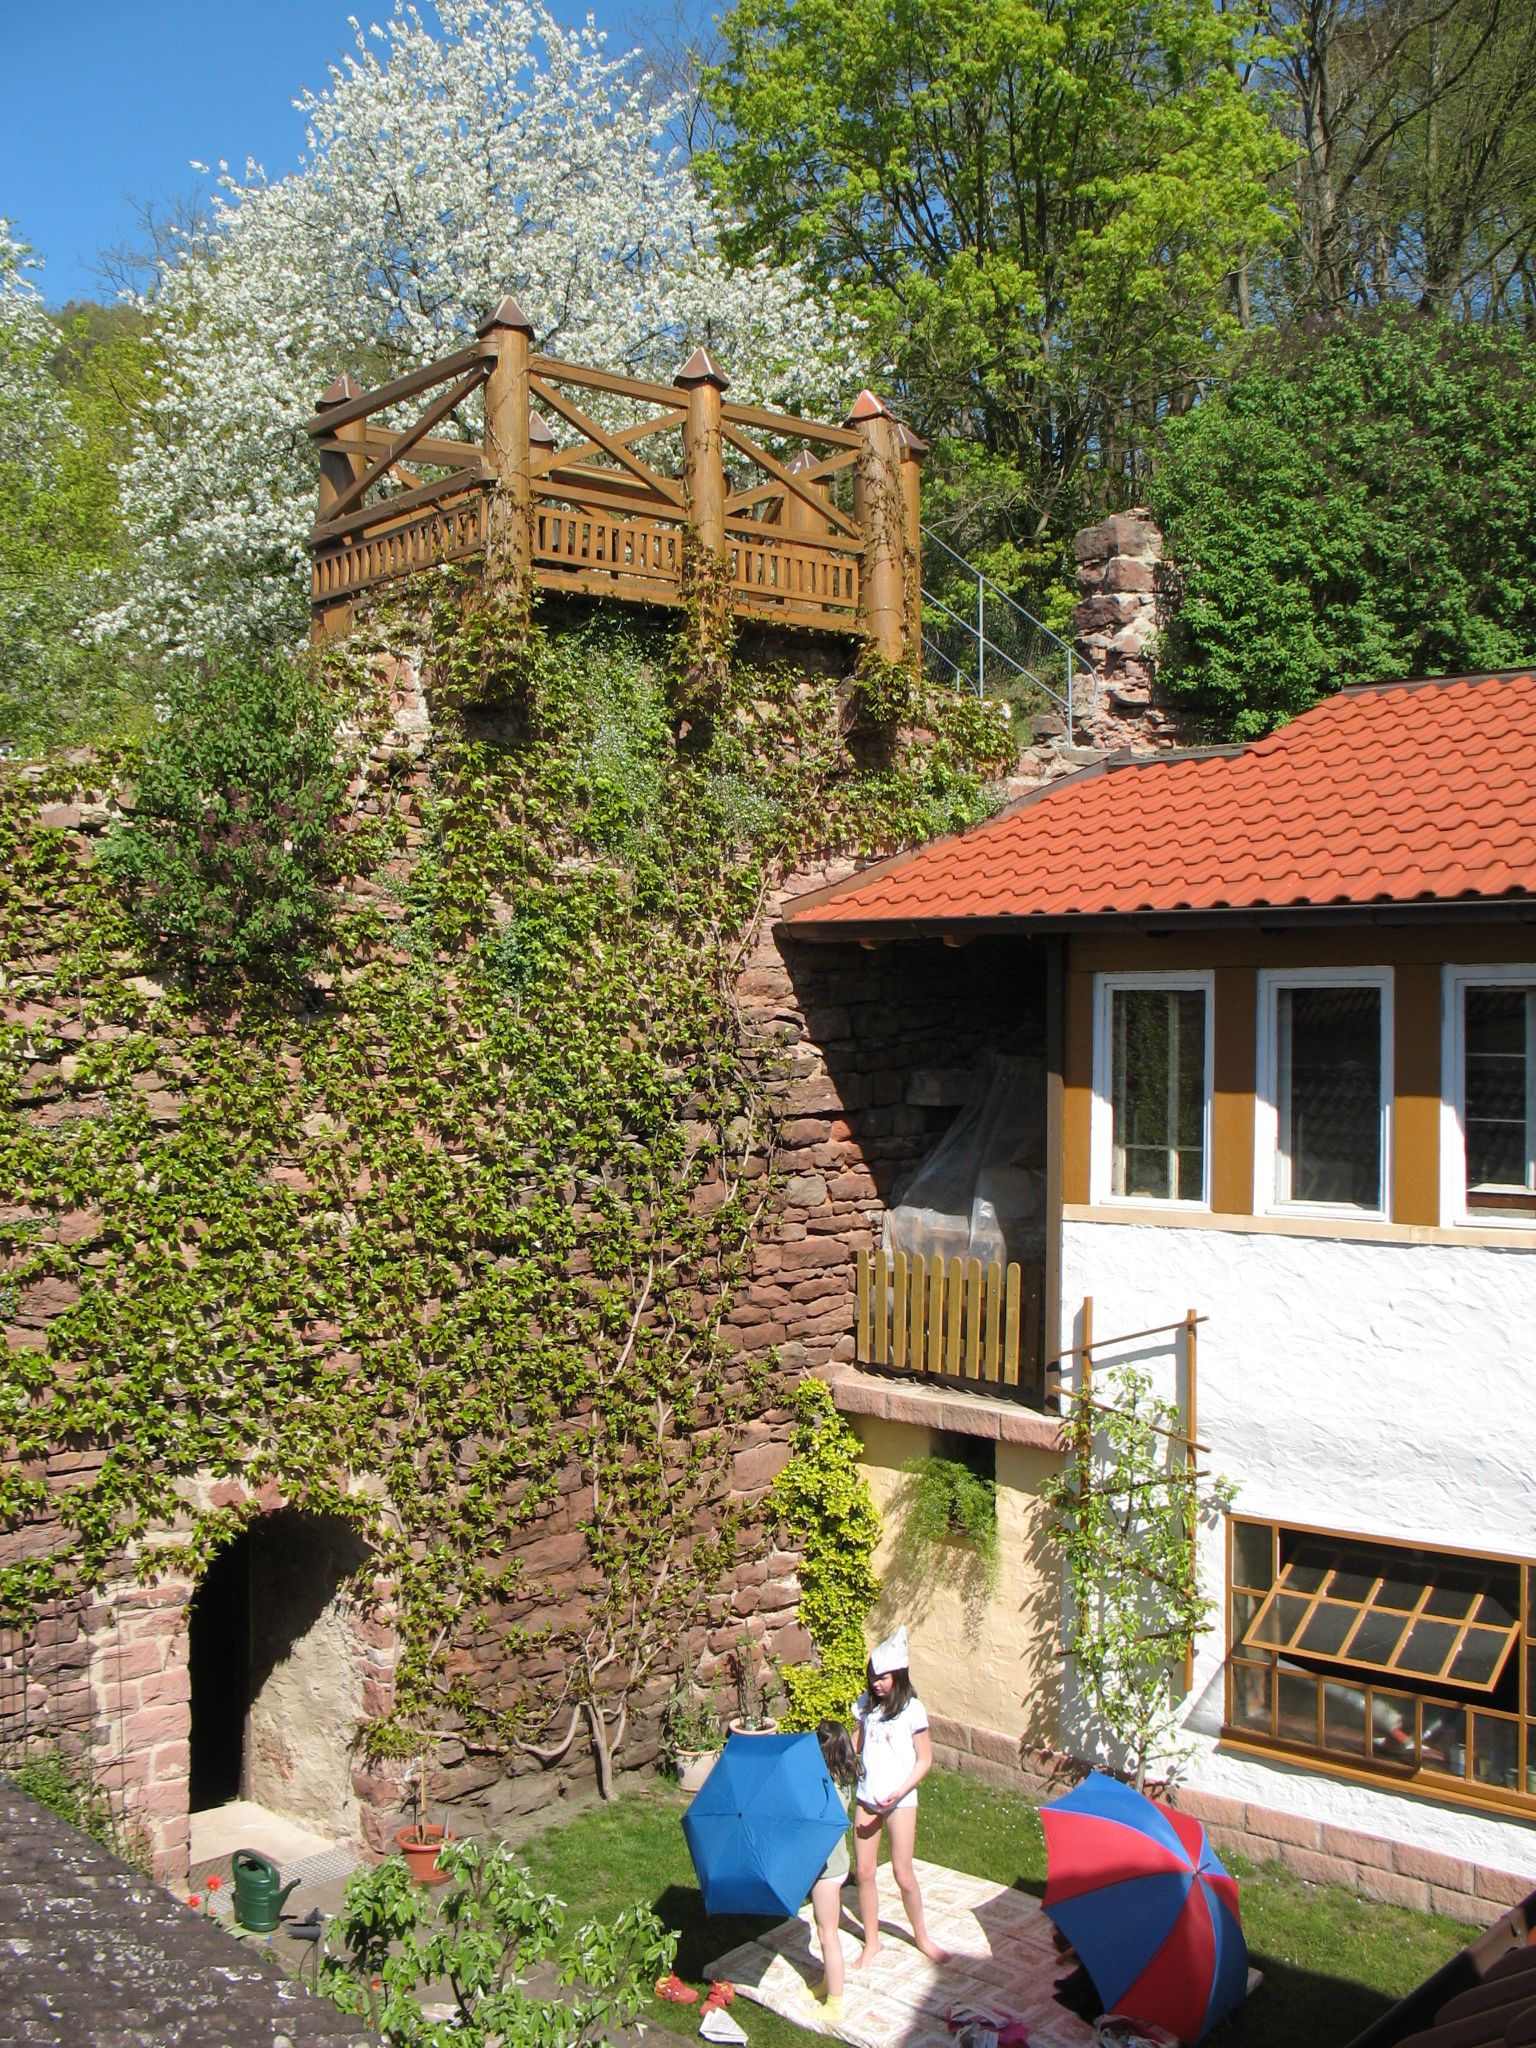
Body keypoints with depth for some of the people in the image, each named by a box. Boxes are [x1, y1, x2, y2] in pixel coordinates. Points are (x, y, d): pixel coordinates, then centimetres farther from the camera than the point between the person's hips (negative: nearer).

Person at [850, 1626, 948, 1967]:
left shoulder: (912, 1709, -11)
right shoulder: (865, 1705, 2)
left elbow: (924, 1760, -8)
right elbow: (855, 1747, 11)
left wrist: (899, 1793, -18)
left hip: (899, 1801, -4)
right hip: (866, 1798, 4)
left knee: (903, 1874, 0)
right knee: (864, 1872, 5)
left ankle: (922, 1937, 21)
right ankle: (871, 1942, 20)